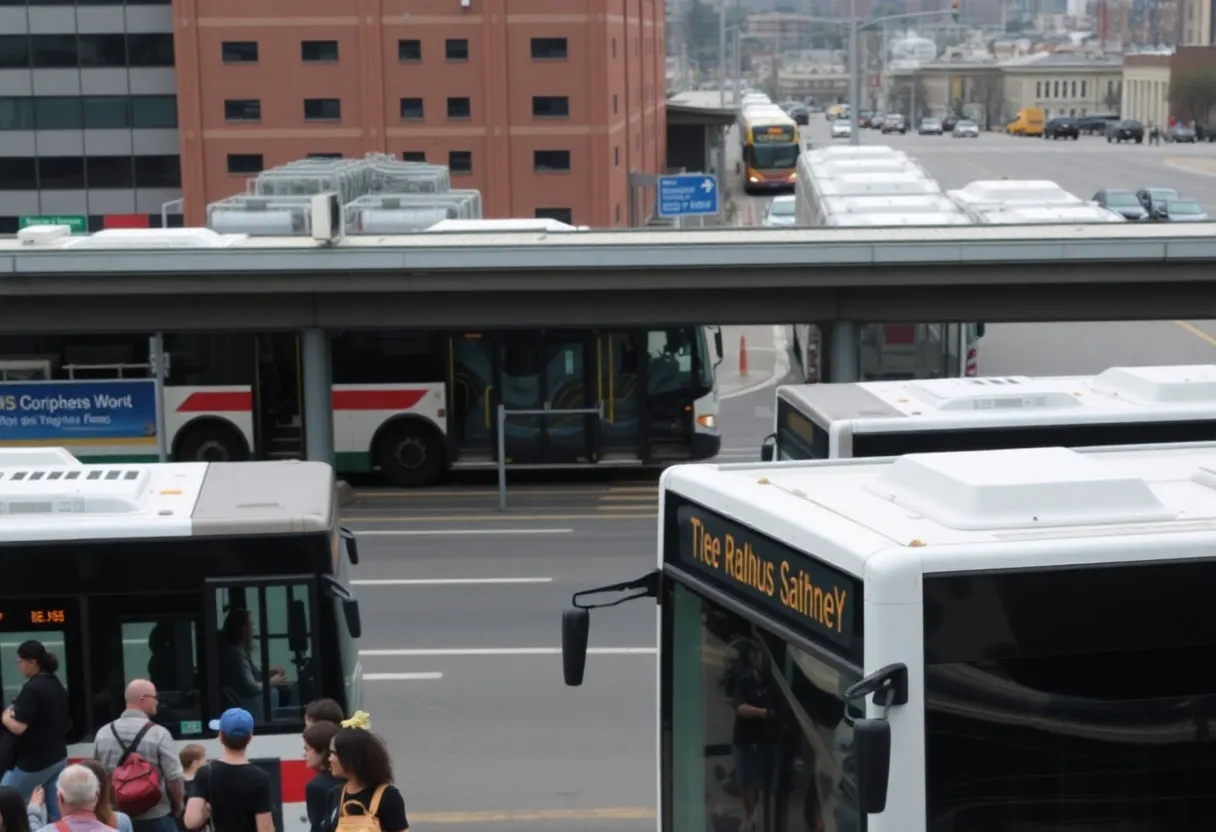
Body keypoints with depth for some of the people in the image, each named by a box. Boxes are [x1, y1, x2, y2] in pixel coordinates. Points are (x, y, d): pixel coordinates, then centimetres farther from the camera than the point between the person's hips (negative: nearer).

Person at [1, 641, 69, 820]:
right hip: (59, 758, 8)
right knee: (57, 815, 9)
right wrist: (17, 713, 13)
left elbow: (18, 728, -23)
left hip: (35, 762, -8)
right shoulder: (57, 685, 9)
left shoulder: (32, 688, -19)